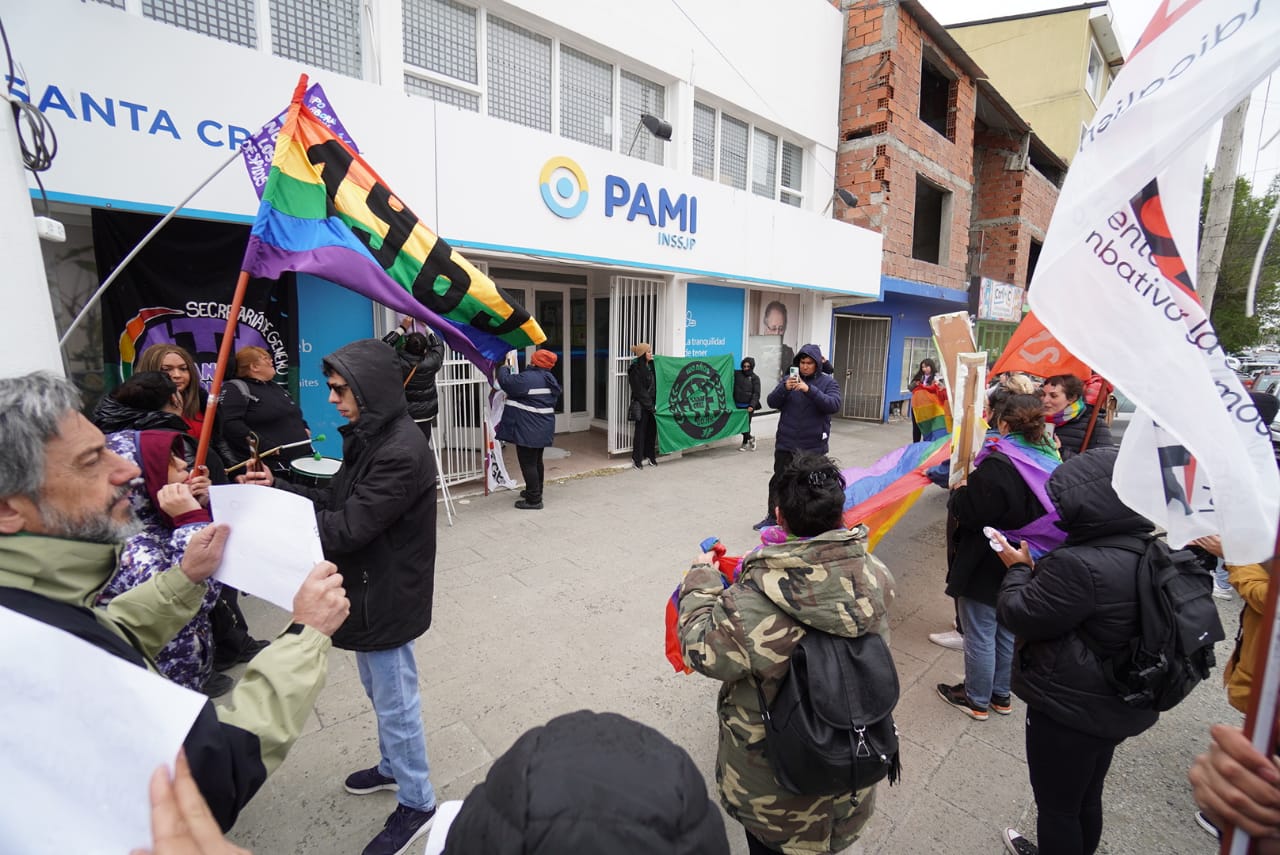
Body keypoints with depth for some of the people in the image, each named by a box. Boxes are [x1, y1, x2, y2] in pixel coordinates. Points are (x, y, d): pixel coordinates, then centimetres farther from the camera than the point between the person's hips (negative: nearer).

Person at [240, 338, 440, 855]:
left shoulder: (401, 453, -27)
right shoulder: (370, 437, 4)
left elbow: (347, 527, -26)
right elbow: (336, 501, 8)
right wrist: (280, 489, -2)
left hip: (386, 596, -9)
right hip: (369, 588, 9)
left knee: (395, 700, 9)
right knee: (378, 690, 26)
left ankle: (416, 803, 30)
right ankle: (393, 767, 49)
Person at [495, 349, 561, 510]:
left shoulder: (528, 378, -20)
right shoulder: (549, 379, 10)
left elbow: (506, 382, -20)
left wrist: (505, 367, 2)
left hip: (528, 430, -10)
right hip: (542, 429, 10)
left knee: (528, 463, -3)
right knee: (536, 461, 21)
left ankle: (534, 500, 1)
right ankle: (535, 491, 36)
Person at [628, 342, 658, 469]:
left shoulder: (652, 366, 8)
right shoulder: (635, 369, -12)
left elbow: (656, 385, 11)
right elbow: (639, 391, -14)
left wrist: (655, 403, 1)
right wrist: (650, 405, -14)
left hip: (652, 404, 6)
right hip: (641, 405, -6)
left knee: (652, 429, 9)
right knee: (640, 431, 1)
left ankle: (650, 455, 22)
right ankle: (637, 459, 11)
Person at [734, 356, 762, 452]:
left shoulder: (755, 378, -2)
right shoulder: (737, 374, 4)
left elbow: (756, 393, -7)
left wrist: (752, 405, -18)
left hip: (748, 406, -3)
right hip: (738, 405, 3)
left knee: (746, 423, -1)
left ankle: (745, 443, 18)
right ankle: (750, 438, 29)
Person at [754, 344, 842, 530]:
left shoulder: (828, 382, -1)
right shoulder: (788, 379, 5)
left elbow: (834, 405, -17)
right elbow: (772, 402, -3)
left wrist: (810, 390, -28)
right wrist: (784, 388, -22)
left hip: (813, 446, -2)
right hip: (786, 444, 2)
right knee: (778, 481, 8)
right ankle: (772, 517, 20)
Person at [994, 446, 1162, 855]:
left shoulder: (1080, 565, -33)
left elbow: (1021, 615, -21)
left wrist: (1018, 569, -7)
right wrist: (1037, 569, -2)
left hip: (1068, 710, -8)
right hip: (1117, 708, 9)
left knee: (1057, 806, 15)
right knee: (1087, 798, 29)